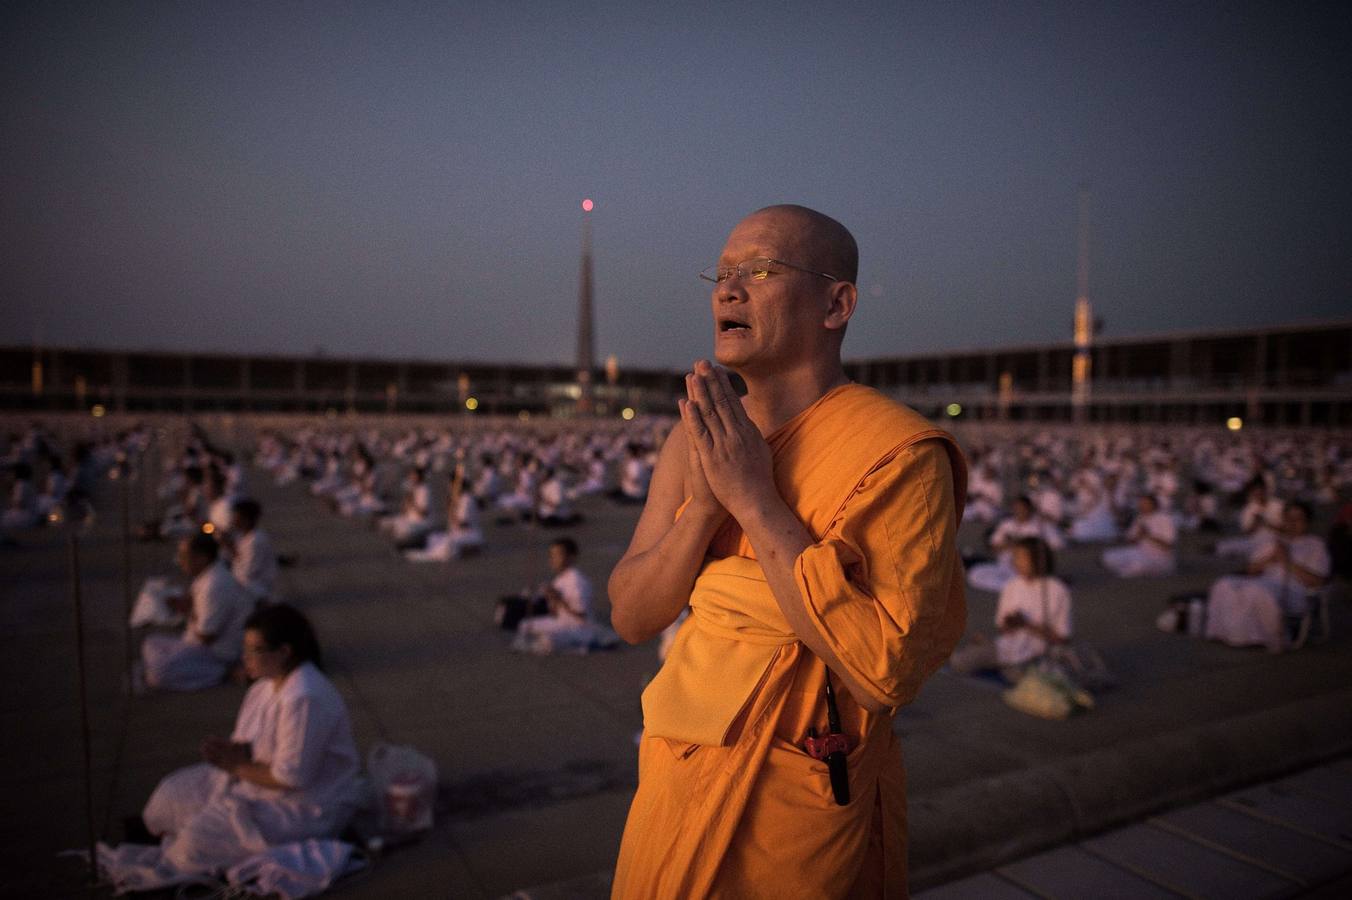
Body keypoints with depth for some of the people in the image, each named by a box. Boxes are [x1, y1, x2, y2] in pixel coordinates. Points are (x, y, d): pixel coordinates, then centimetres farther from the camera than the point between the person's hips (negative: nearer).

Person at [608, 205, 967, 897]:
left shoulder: (901, 456, -19)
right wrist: (705, 501, -19)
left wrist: (755, 500, -26)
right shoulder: (698, 439, 0)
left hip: (803, 811, -5)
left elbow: (887, 673, -26)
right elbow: (631, 618, -2)